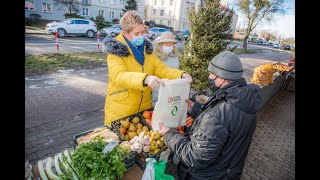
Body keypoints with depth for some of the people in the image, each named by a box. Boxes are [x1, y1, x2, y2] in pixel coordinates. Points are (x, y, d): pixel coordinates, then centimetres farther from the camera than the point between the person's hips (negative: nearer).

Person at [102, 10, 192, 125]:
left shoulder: (146, 47, 5)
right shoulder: (117, 50, -13)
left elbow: (160, 69, 2)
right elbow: (119, 76, -29)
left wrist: (181, 75, -14)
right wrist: (145, 79, -46)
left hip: (144, 107, 5)